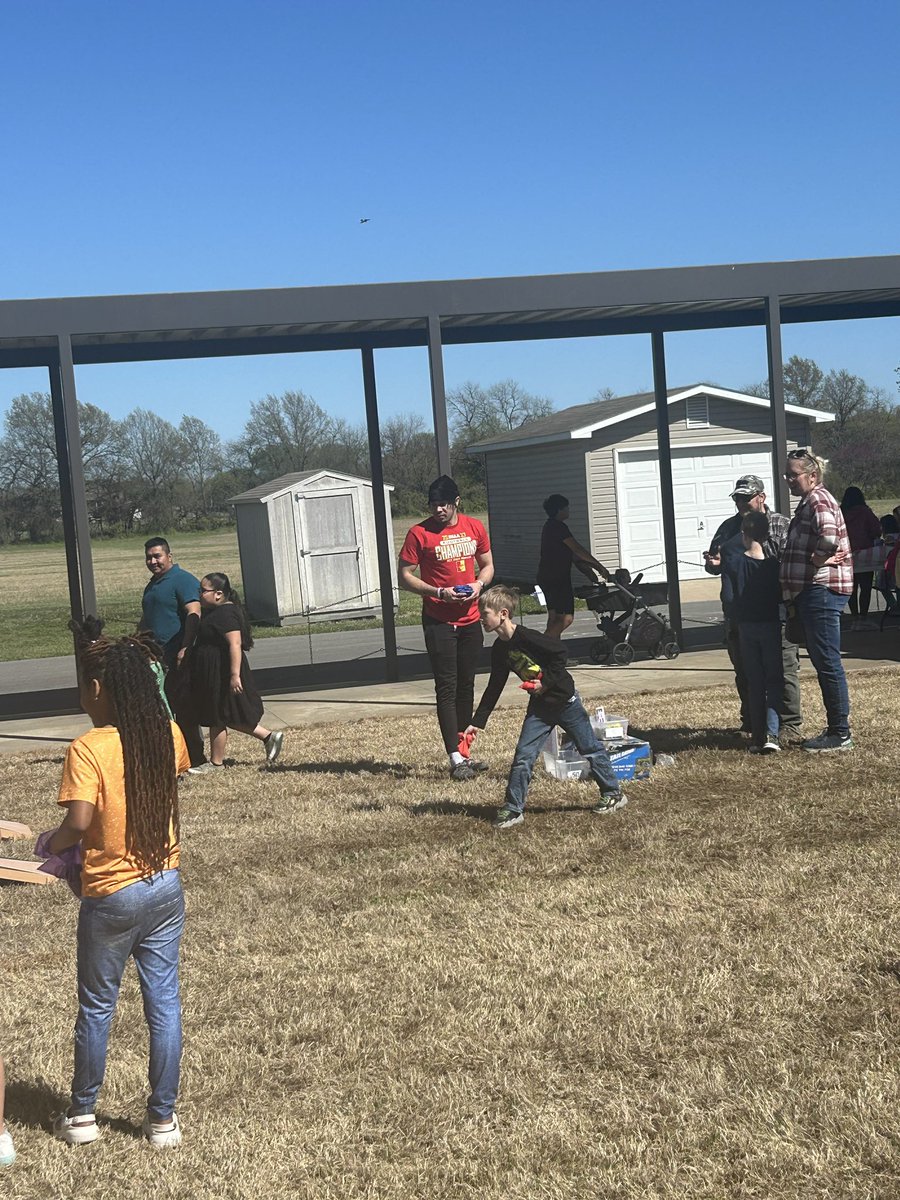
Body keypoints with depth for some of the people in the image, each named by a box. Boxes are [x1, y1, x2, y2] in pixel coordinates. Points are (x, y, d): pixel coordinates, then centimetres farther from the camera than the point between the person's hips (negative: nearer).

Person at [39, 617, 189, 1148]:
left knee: (96, 1006, 13)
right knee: (164, 1002, 11)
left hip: (111, 896, -4)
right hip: (166, 886, 4)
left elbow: (78, 824, -25)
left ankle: (82, 1115, 29)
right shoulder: (169, 736, -4)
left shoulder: (88, 749, -19)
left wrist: (49, 843, -4)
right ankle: (163, 1118, 19)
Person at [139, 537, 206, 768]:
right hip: (156, 658, 9)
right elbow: (146, 619, 30)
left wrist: (185, 648, -27)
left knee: (184, 710, -6)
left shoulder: (183, 580, -10)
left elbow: (194, 614, -20)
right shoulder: (153, 584, 20)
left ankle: (195, 758, 1)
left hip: (177, 658, -9)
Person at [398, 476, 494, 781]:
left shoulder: (475, 528, 6)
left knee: (466, 687, 11)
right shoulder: (419, 533, -7)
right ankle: (456, 759, -8)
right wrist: (438, 592, -18)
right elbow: (405, 576, -6)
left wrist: (479, 584, -6)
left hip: (470, 619, 5)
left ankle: (464, 753, 21)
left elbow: (487, 566, 16)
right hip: (439, 621, -5)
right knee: (447, 689, -7)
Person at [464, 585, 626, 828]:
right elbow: (494, 689, 8)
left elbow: (560, 653, -20)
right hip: (539, 706, 6)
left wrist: (546, 682, -21)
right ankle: (512, 809, 4)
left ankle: (613, 794, 24)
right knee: (523, 756, -2)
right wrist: (478, 722, 7)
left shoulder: (526, 637, -23)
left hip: (564, 699, -6)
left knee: (590, 748, 8)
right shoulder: (499, 650, 0)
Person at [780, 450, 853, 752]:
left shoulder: (817, 500, -12)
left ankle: (840, 733, -1)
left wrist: (815, 561, -15)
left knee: (828, 662, -6)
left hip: (821, 589, -11)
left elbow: (829, 537, -30)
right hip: (812, 591, 11)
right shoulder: (809, 501, 19)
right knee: (823, 662, 13)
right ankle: (836, 729, 19)